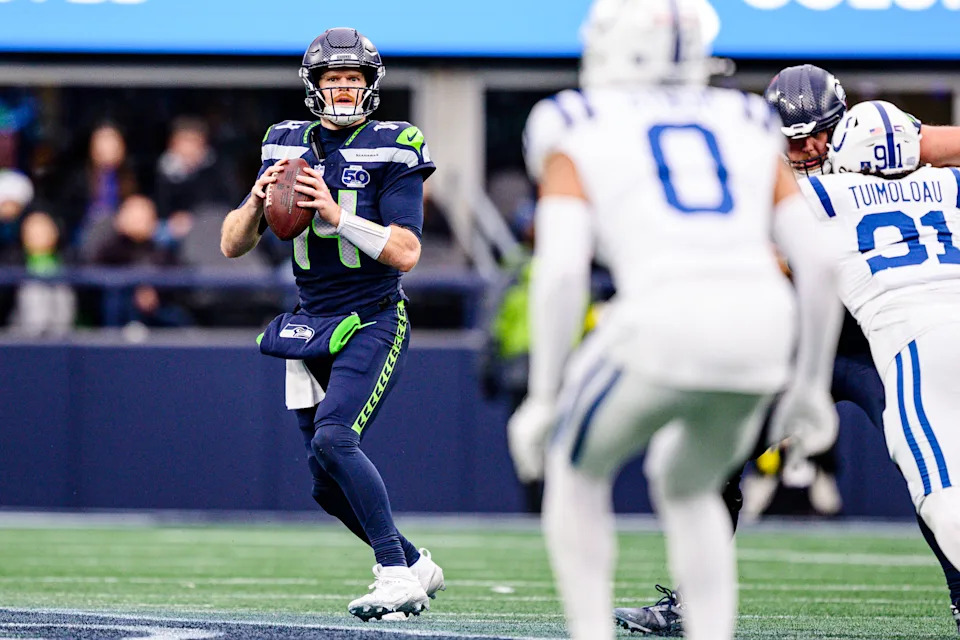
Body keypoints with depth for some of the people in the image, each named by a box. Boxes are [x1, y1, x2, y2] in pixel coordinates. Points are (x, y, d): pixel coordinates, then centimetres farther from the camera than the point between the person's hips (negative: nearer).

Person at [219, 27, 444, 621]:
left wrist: (337, 214, -27)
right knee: (331, 488, 7)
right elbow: (233, 246, 5)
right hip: (312, 324, 6)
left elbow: (406, 254, -17)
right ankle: (418, 566, 27)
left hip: (374, 322, -6)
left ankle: (397, 574, -20)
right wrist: (257, 200, -15)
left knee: (333, 441, -26)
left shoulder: (393, 150, -8)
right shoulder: (289, 146, 6)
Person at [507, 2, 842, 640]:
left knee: (577, 466, 24)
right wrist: (812, 387, 22)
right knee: (687, 490, 29)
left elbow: (562, 271, -2)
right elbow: (819, 262, 14)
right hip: (761, 335, 4)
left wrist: (543, 398, 4)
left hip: (661, 325, -4)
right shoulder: (748, 132, 23)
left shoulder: (576, 141, 12)